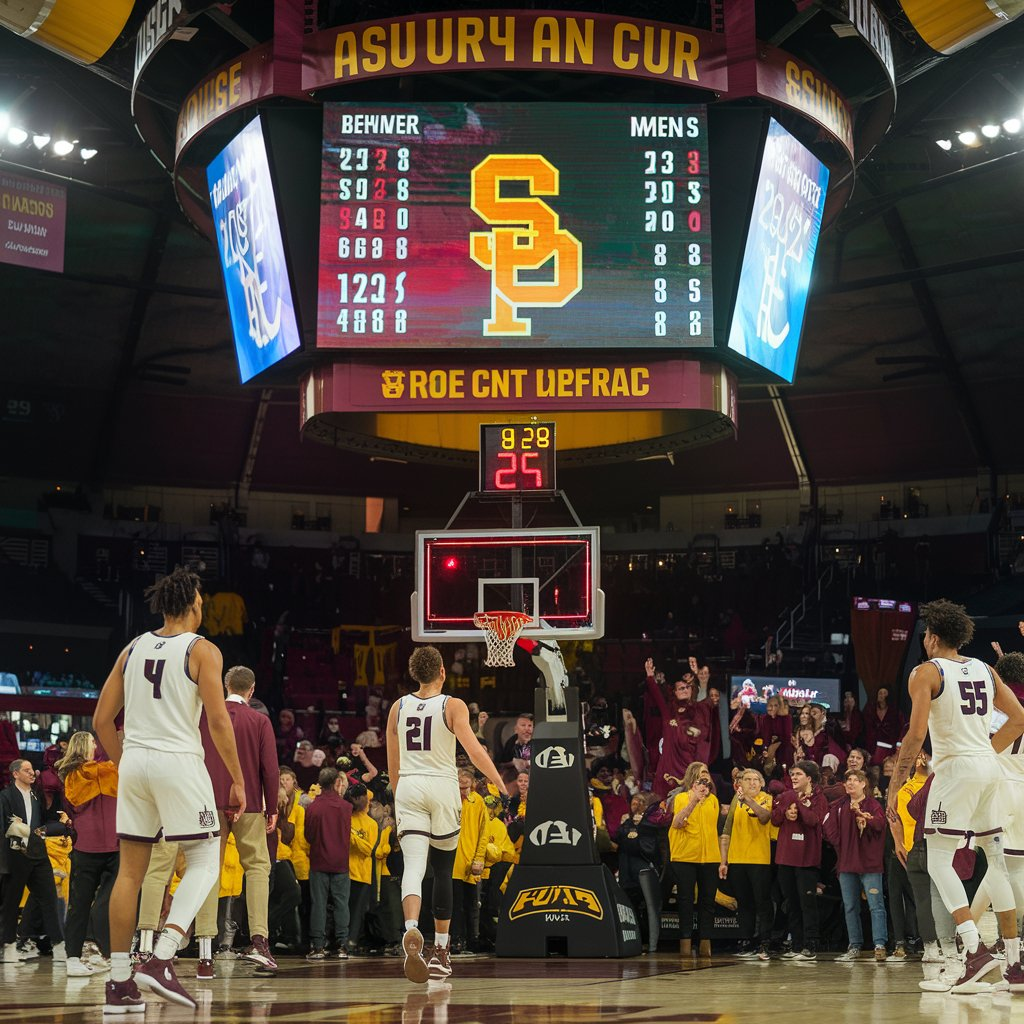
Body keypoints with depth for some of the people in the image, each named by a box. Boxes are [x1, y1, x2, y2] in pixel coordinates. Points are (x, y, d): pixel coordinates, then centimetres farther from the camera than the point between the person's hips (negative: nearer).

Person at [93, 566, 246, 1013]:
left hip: (133, 762, 5)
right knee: (205, 861, 6)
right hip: (179, 761, -5)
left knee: (130, 871, 8)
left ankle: (119, 982, 7)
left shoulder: (132, 649, 12)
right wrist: (237, 780, -4)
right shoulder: (202, 650, -3)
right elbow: (218, 720, -11)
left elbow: (101, 721, 11)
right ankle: (162, 960, -11)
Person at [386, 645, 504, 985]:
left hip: (409, 789, 1)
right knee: (442, 871, 11)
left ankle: (411, 931, -36)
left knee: (413, 865, -8)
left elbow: (392, 765, 14)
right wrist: (501, 785, -15)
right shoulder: (453, 706, -2)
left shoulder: (398, 708, 8)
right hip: (443, 790, -1)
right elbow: (473, 749, -14)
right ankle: (441, 951, 18)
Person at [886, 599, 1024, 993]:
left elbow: (916, 734, -13)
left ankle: (975, 949, -20)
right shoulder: (985, 670, 15)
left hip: (956, 768, -6)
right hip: (990, 768, 6)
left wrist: (894, 787, -9)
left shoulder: (926, 672, -4)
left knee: (939, 862, -3)